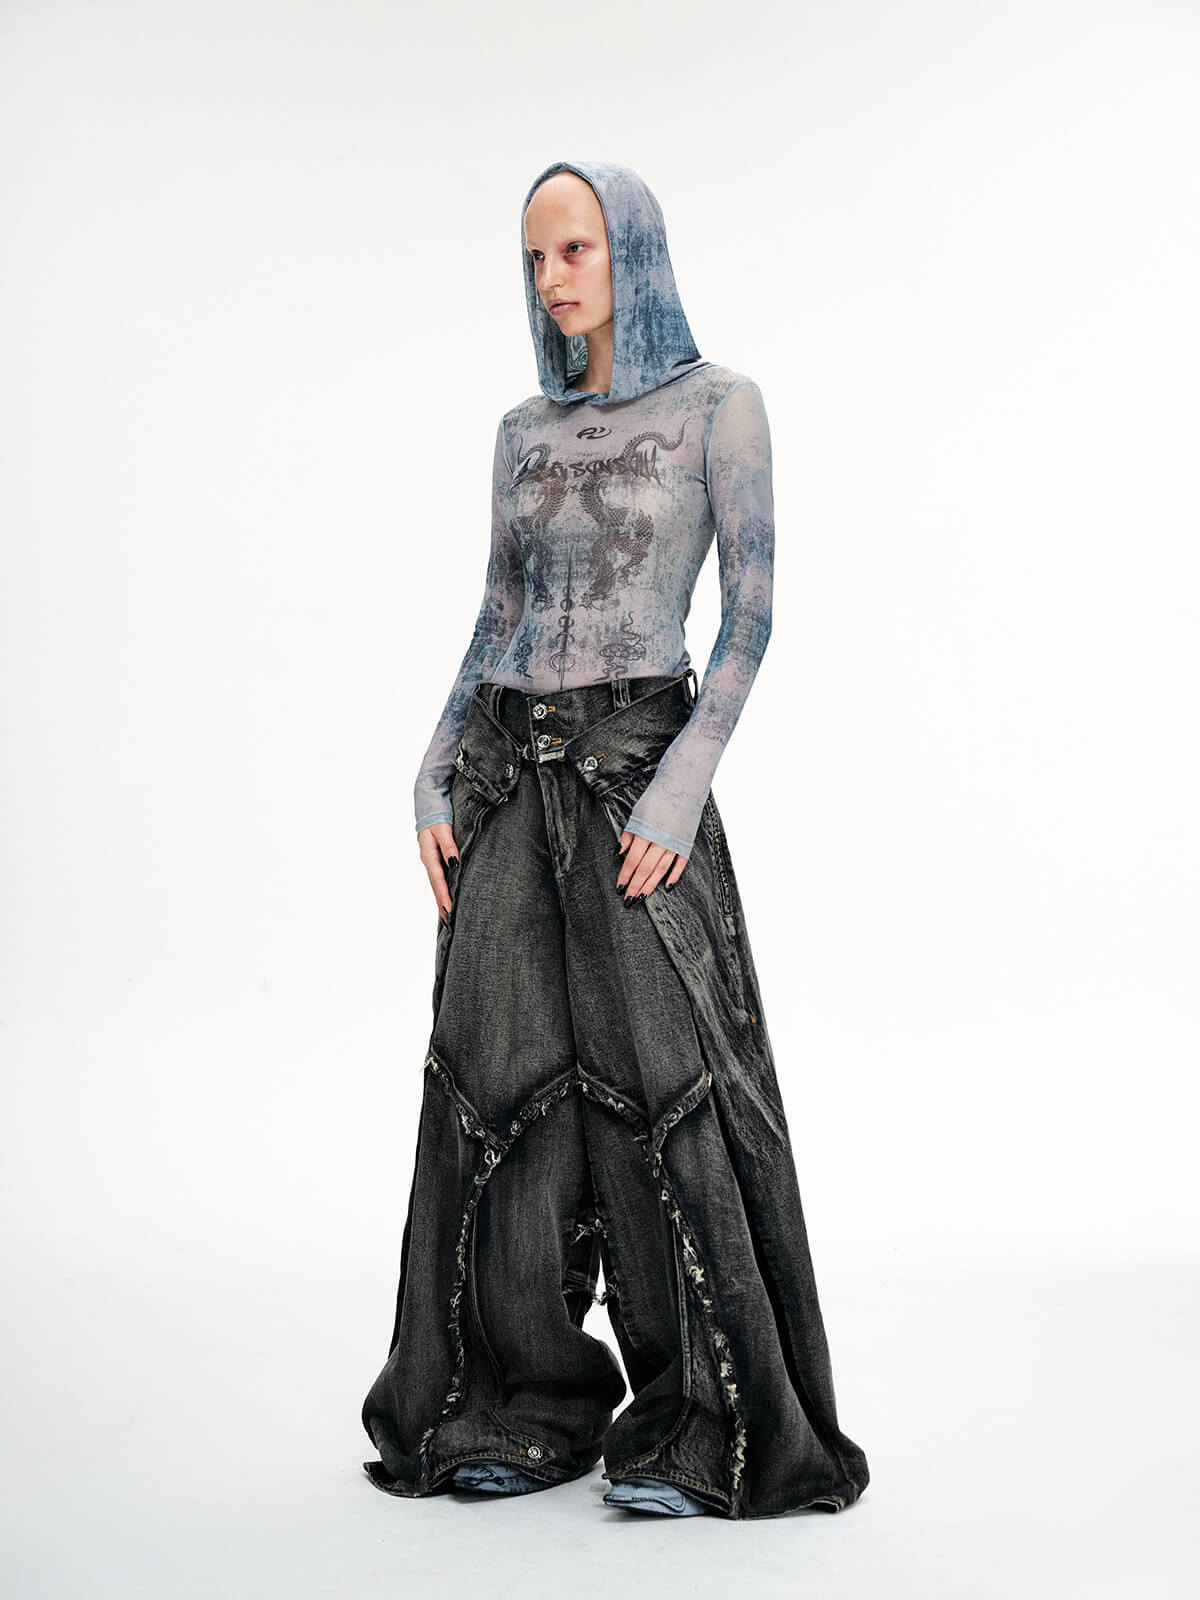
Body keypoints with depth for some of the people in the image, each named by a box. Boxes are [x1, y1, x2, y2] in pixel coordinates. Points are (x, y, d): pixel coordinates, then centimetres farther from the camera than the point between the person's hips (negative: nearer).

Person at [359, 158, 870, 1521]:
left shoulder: (718, 405, 1)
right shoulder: (526, 430, 15)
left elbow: (751, 614, -6)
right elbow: (495, 618, 16)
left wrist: (682, 787, -16)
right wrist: (436, 779, 5)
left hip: (634, 757, -5)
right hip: (504, 770, 5)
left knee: (658, 1076, -8)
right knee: (499, 1081, 3)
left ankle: (708, 1426, 4)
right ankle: (529, 1408, 15)